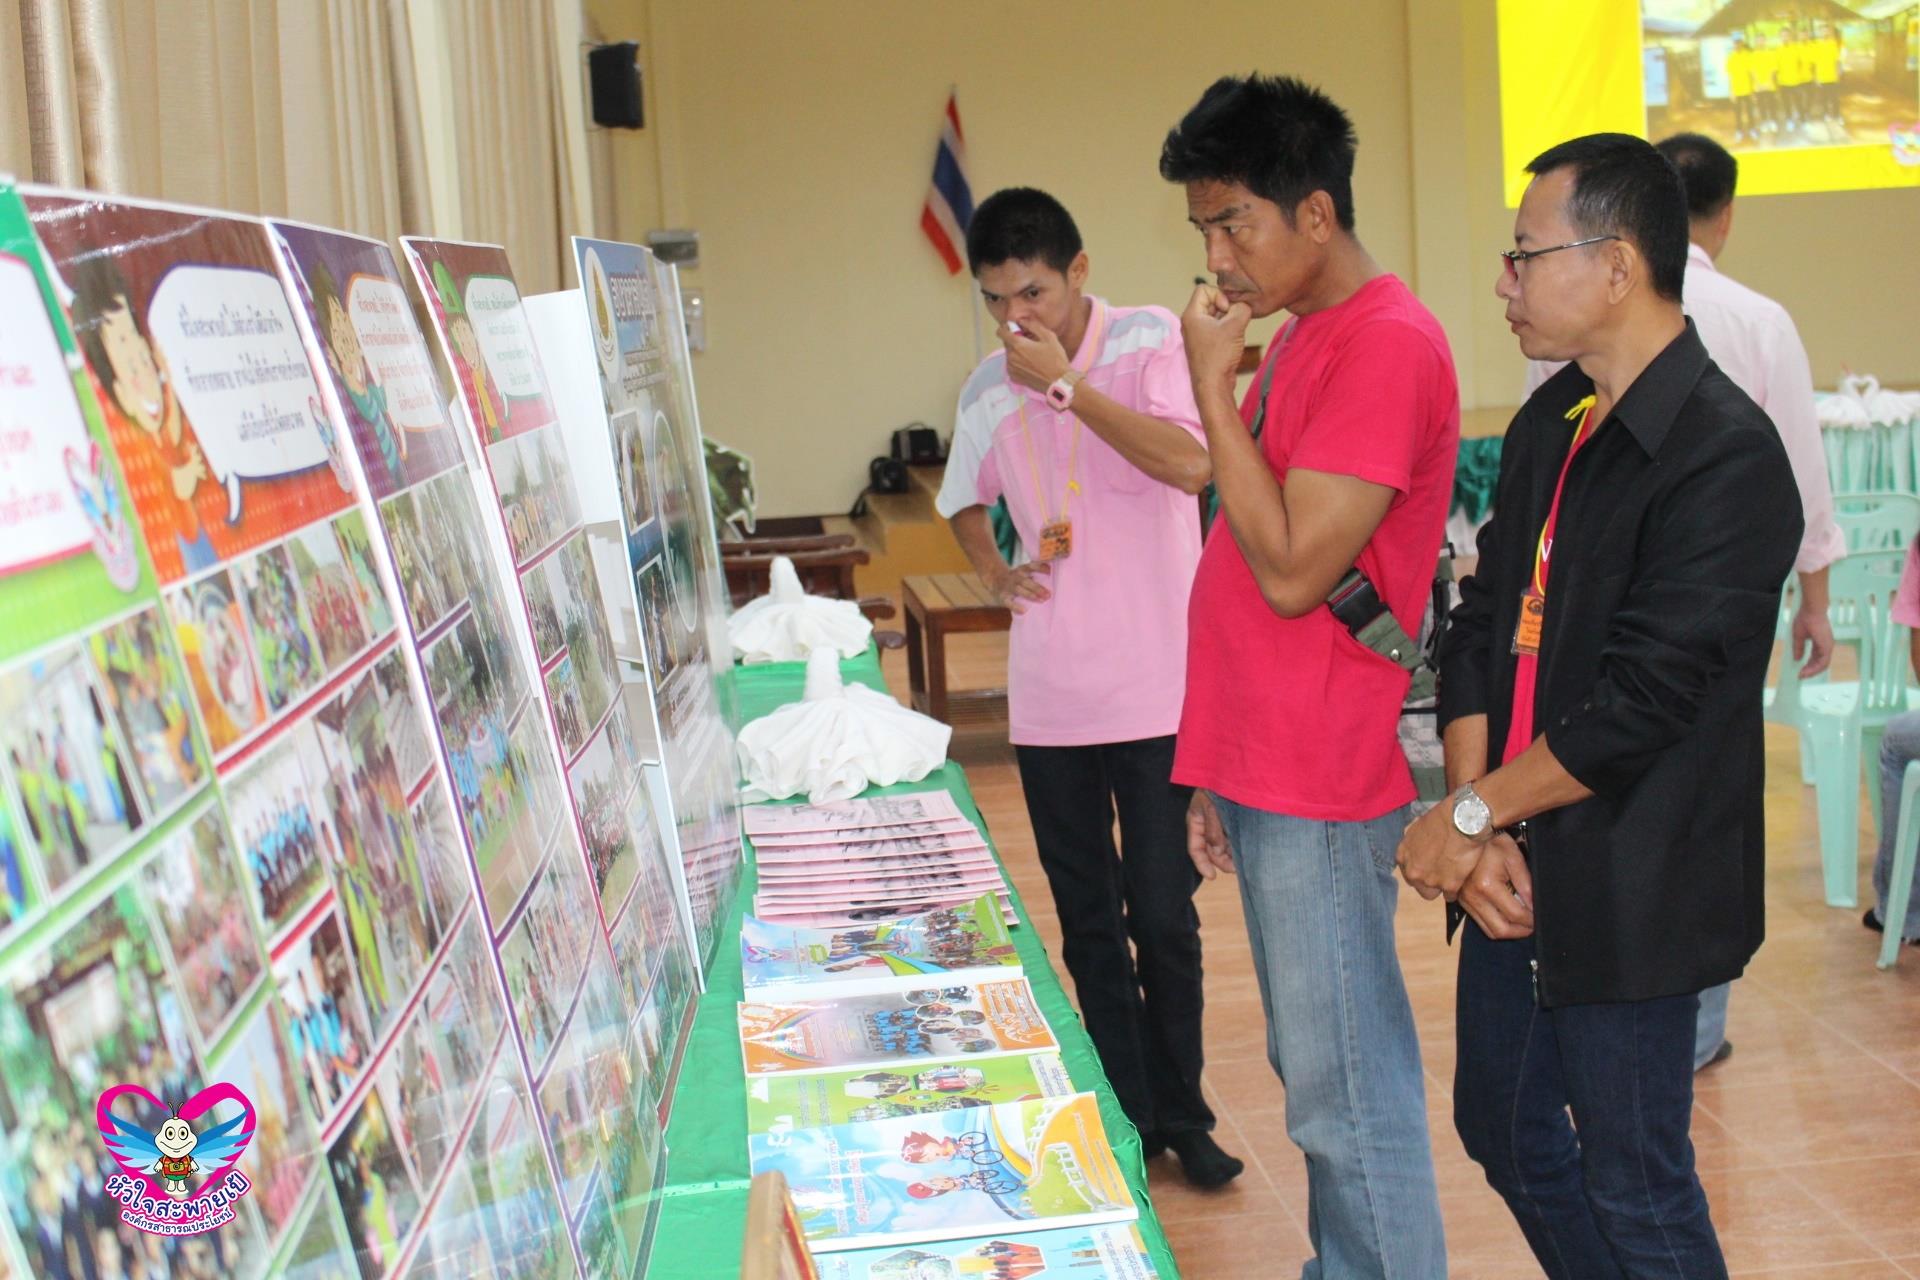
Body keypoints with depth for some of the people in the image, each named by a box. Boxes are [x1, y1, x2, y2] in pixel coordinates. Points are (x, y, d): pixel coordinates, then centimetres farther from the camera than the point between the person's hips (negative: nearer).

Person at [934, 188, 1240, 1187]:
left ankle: (1181, 1114, 20)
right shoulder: (989, 391, 7)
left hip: (1157, 684, -4)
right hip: (1048, 694, 4)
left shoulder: (1151, 342, -6)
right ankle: (1128, 1116, 23)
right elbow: (965, 501, 24)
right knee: (1086, 921, 10)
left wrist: (1066, 384, -20)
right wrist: (996, 574, 5)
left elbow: (1191, 464, -21)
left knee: (1163, 916, 2)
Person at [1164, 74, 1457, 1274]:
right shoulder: (1303, 335, 14)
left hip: (1321, 790, -9)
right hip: (1265, 770, 10)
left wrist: (1215, 386, -15)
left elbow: (1292, 569, -22)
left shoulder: (1389, 345, -16)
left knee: (1347, 1090, -1)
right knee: (1315, 1070, 17)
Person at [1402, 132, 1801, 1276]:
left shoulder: (1726, 455, -20)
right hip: (1516, 876, 8)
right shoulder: (1551, 425, 7)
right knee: (1505, 1132, 22)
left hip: (1630, 896, -8)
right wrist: (1477, 825, -6)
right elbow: (1482, 623, 5)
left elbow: (1642, 700, -23)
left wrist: (1470, 814, -14)